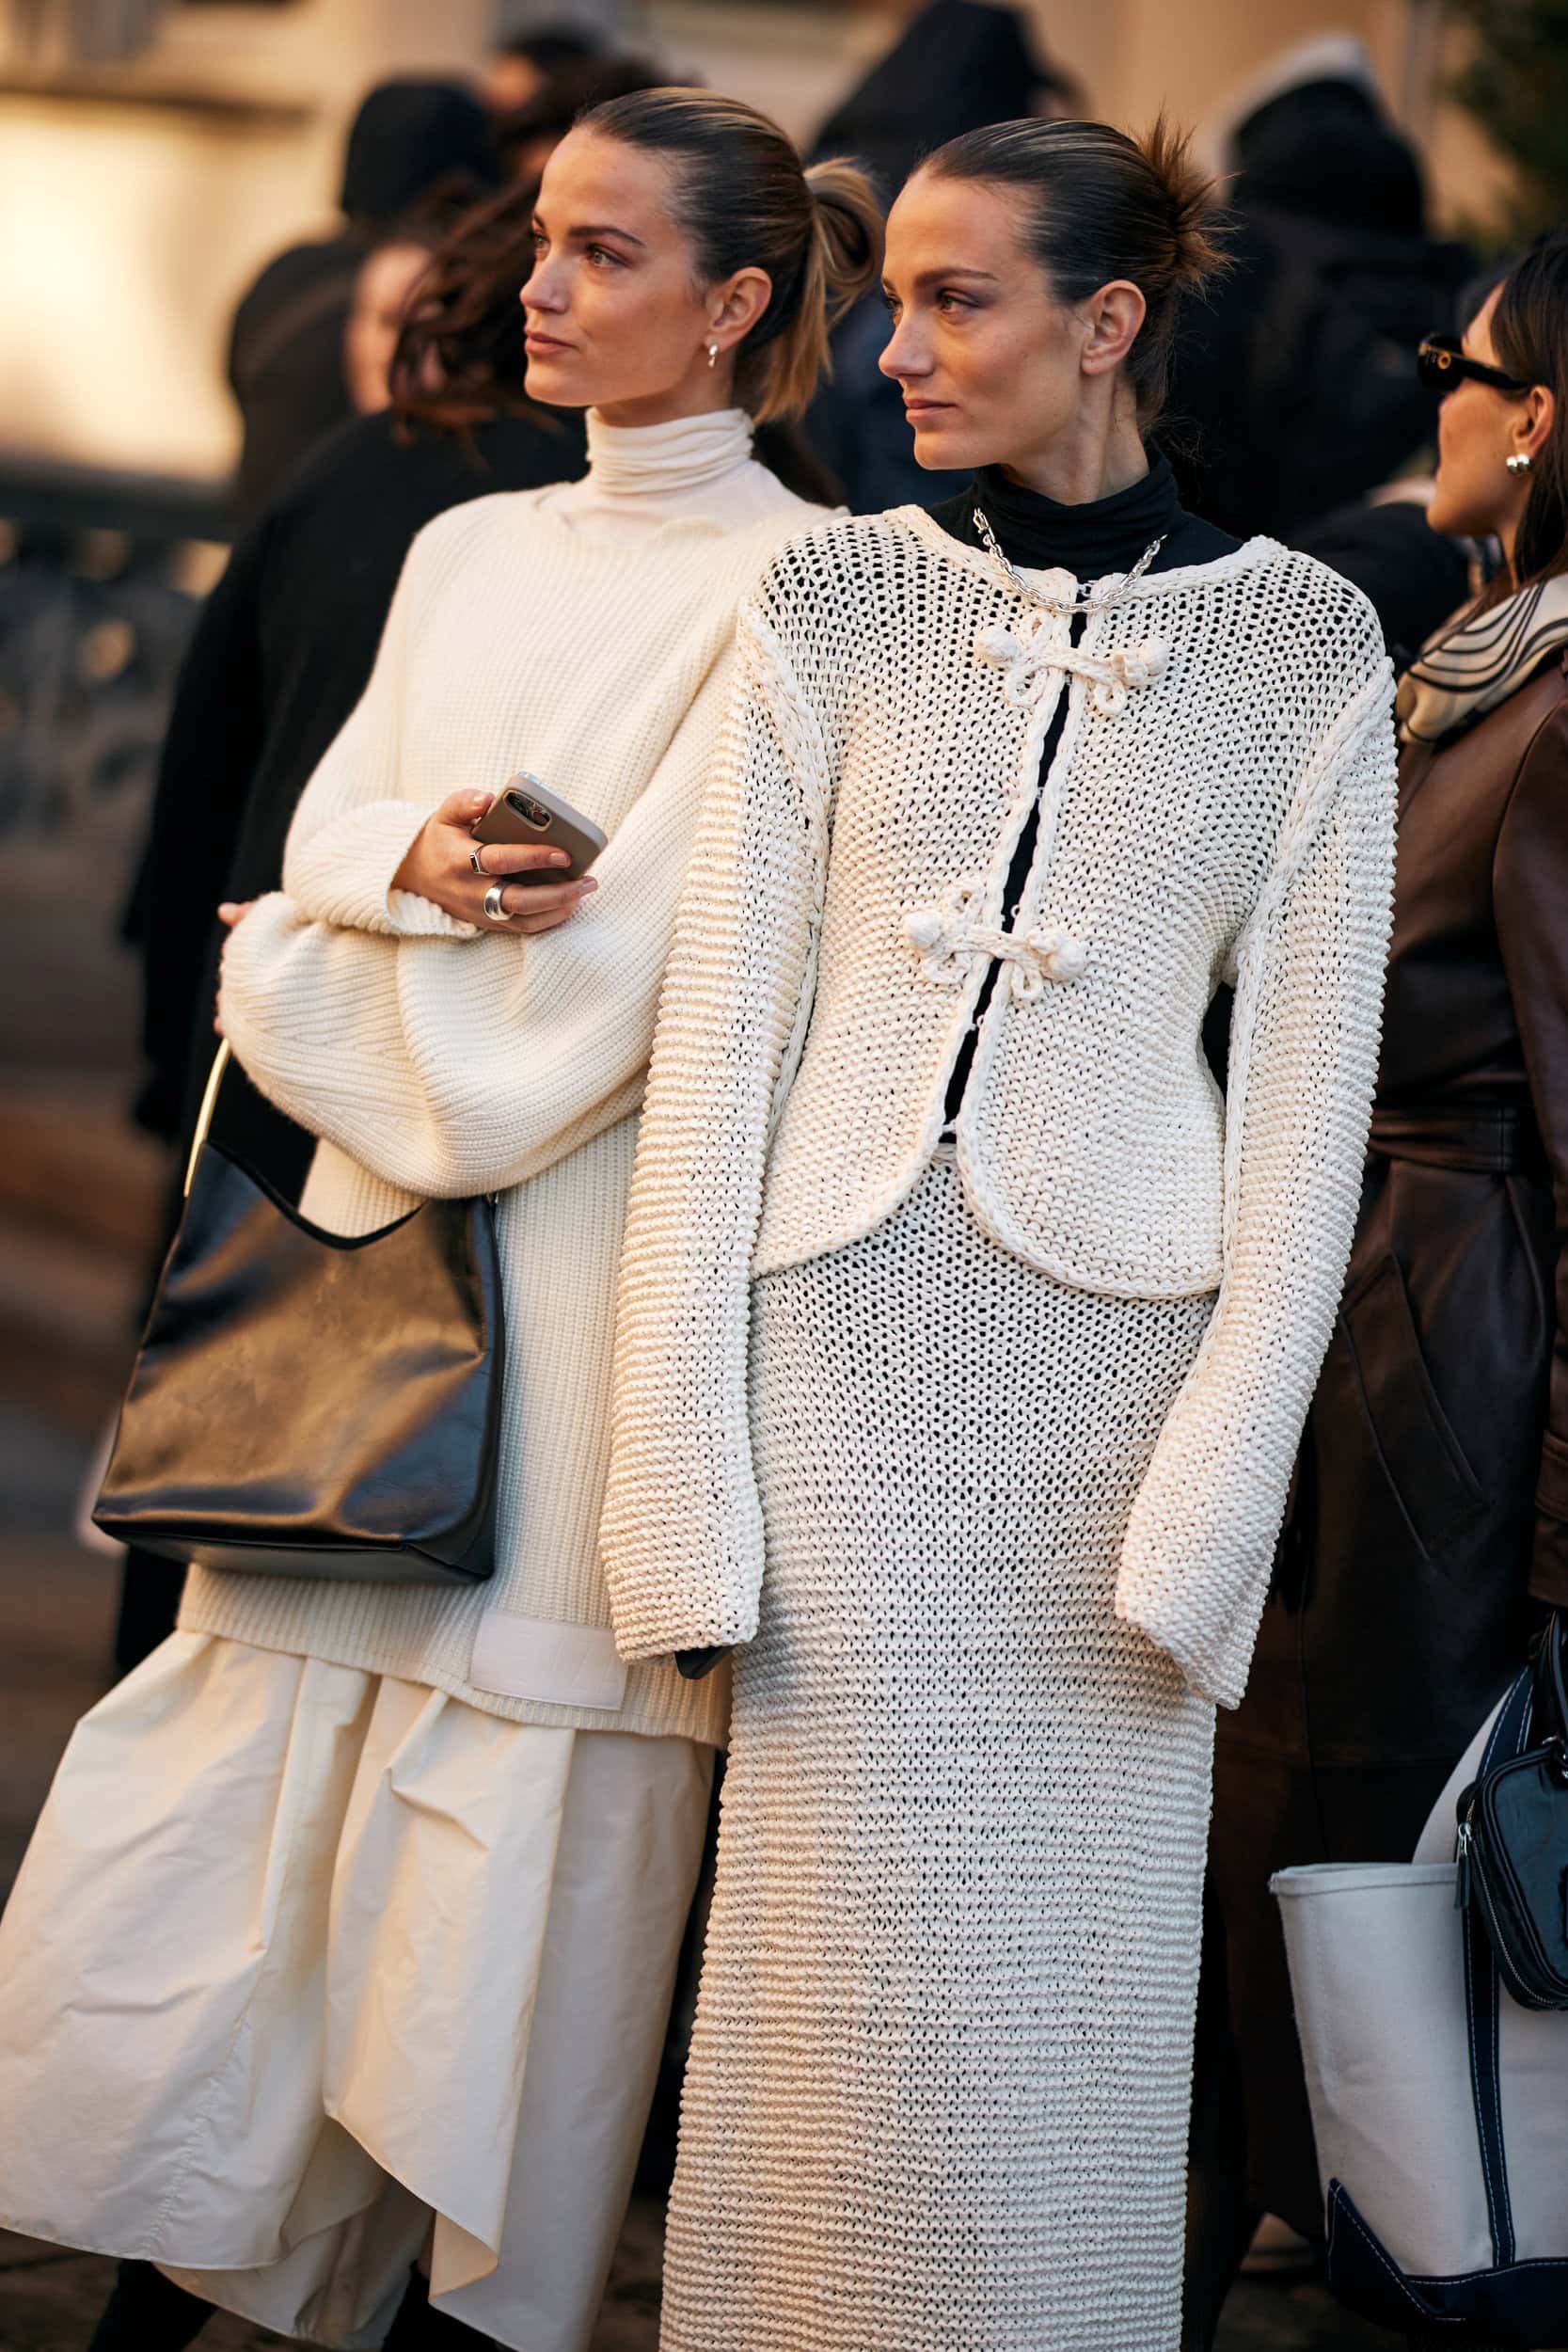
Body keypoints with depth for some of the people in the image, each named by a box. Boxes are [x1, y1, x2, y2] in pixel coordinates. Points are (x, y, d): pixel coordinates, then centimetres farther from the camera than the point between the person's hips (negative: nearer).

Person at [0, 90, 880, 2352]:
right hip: (386, 1225, 6)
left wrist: (341, 989, -6)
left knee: (537, 1778, -2)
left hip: (601, 1227, -6)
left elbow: (655, 946, -13)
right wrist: (421, 868, -12)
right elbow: (324, 852, 10)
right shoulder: (468, 554, 16)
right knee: (265, 1762, 5)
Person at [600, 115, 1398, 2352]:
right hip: (842, 1326, 1)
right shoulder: (837, 603, 6)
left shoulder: (1301, 646, 3)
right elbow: (724, 1025, 3)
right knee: (852, 1968, 2)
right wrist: (682, 1462, -4)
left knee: (1068, 1974, 4)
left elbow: (1305, 1080, 1)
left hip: (1110, 1329, -1)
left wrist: (1222, 1490, -7)